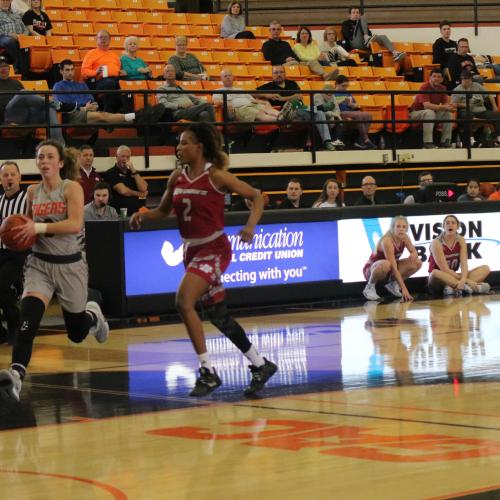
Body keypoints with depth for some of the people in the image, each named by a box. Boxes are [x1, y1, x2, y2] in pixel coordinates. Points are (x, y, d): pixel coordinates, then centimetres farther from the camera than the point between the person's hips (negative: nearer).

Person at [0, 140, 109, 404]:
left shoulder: (72, 188, -9)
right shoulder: (33, 191, 4)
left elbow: (76, 224, -23)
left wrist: (38, 227, -29)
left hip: (69, 265, -2)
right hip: (39, 263, 2)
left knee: (76, 333, 13)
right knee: (28, 316, -26)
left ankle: (92, 315, 50)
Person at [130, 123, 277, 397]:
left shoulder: (215, 175, -12)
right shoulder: (177, 177, 6)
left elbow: (256, 196, -7)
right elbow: (163, 211, 17)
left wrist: (251, 225, -22)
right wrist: (143, 216, -3)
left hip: (214, 248, -7)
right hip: (191, 250, 7)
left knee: (184, 302, -23)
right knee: (218, 314, 13)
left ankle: (207, 371, -16)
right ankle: (260, 364, 27)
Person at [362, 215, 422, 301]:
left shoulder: (404, 238, -9)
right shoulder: (387, 241, -30)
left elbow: (414, 252, 1)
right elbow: (393, 268, -34)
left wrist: (413, 256, -27)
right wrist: (404, 288, -38)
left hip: (389, 272, 7)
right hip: (371, 269, -7)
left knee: (417, 263, -8)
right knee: (386, 264, -42)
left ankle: (393, 283, 8)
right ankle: (370, 287, -14)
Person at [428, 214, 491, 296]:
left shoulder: (461, 241, 1)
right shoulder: (436, 243, -14)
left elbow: (464, 263, -11)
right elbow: (444, 269, -21)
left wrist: (463, 279, -33)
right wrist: (466, 280, -26)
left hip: (454, 277, 5)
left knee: (485, 269, -9)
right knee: (435, 273, -41)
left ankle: (453, 287, -33)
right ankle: (472, 287, -39)